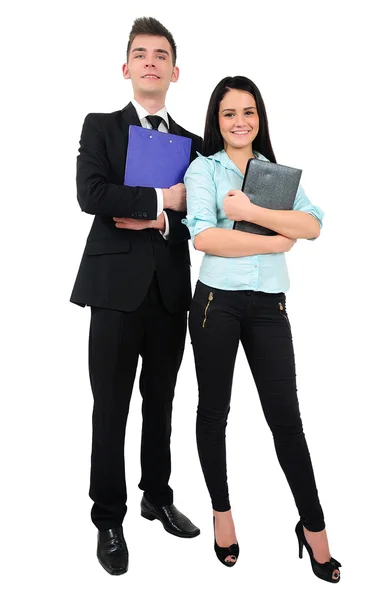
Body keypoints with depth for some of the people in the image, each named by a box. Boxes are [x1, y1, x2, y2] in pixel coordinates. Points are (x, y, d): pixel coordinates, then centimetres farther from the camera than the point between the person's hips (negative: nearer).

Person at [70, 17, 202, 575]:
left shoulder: (192, 143, 15)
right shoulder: (100, 127, 6)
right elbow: (90, 194, -12)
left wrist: (160, 218, -9)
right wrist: (162, 198, -10)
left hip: (171, 289, 4)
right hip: (118, 285, -3)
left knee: (161, 402, 14)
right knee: (111, 408, 2)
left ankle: (158, 497, 32)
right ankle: (109, 520, 16)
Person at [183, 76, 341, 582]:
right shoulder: (203, 169, 3)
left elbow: (312, 226, -6)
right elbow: (203, 236, -13)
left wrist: (250, 211, -15)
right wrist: (274, 241, -9)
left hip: (269, 304, 2)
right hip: (217, 300, -1)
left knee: (286, 417, 3)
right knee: (214, 411, 11)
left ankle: (313, 526, 18)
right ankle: (222, 512, 30)